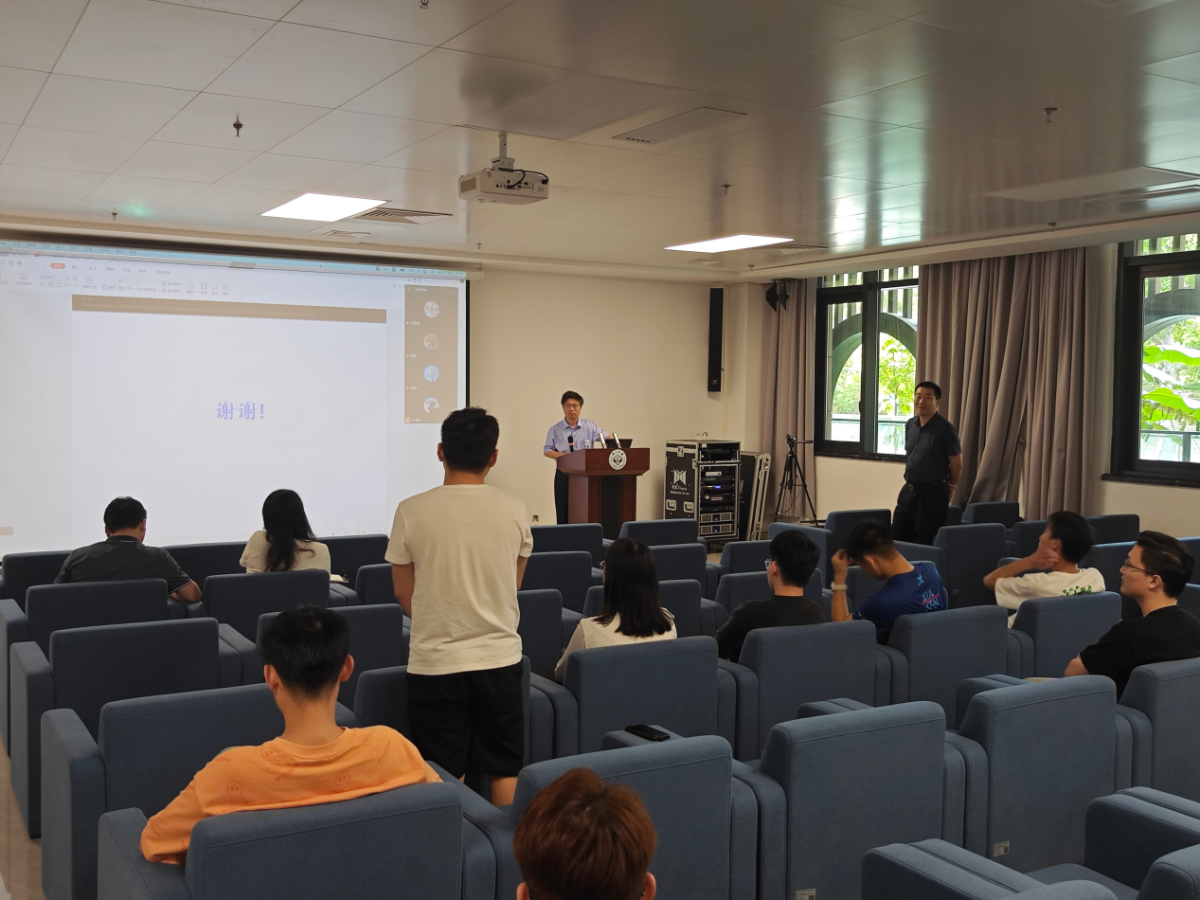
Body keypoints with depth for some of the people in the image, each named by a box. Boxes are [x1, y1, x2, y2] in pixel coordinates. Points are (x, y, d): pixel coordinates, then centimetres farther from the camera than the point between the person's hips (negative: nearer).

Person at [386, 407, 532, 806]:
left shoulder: (412, 511, -8)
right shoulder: (514, 510, -4)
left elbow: (405, 596, 3)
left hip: (435, 662, -1)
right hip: (500, 658, 1)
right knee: (505, 771, 14)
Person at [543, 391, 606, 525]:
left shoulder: (590, 426, 3)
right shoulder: (555, 429, 2)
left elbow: (607, 438, -3)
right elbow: (547, 451, 3)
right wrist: (562, 455, -15)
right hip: (564, 475, 0)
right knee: (564, 512, 2)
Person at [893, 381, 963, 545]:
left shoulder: (945, 429, -12)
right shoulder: (910, 424, 7)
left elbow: (957, 465, -6)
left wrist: (949, 489, 7)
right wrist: (911, 483, 17)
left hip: (932, 492, -6)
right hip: (909, 489, 6)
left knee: (925, 542, 1)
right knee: (896, 537, 9)